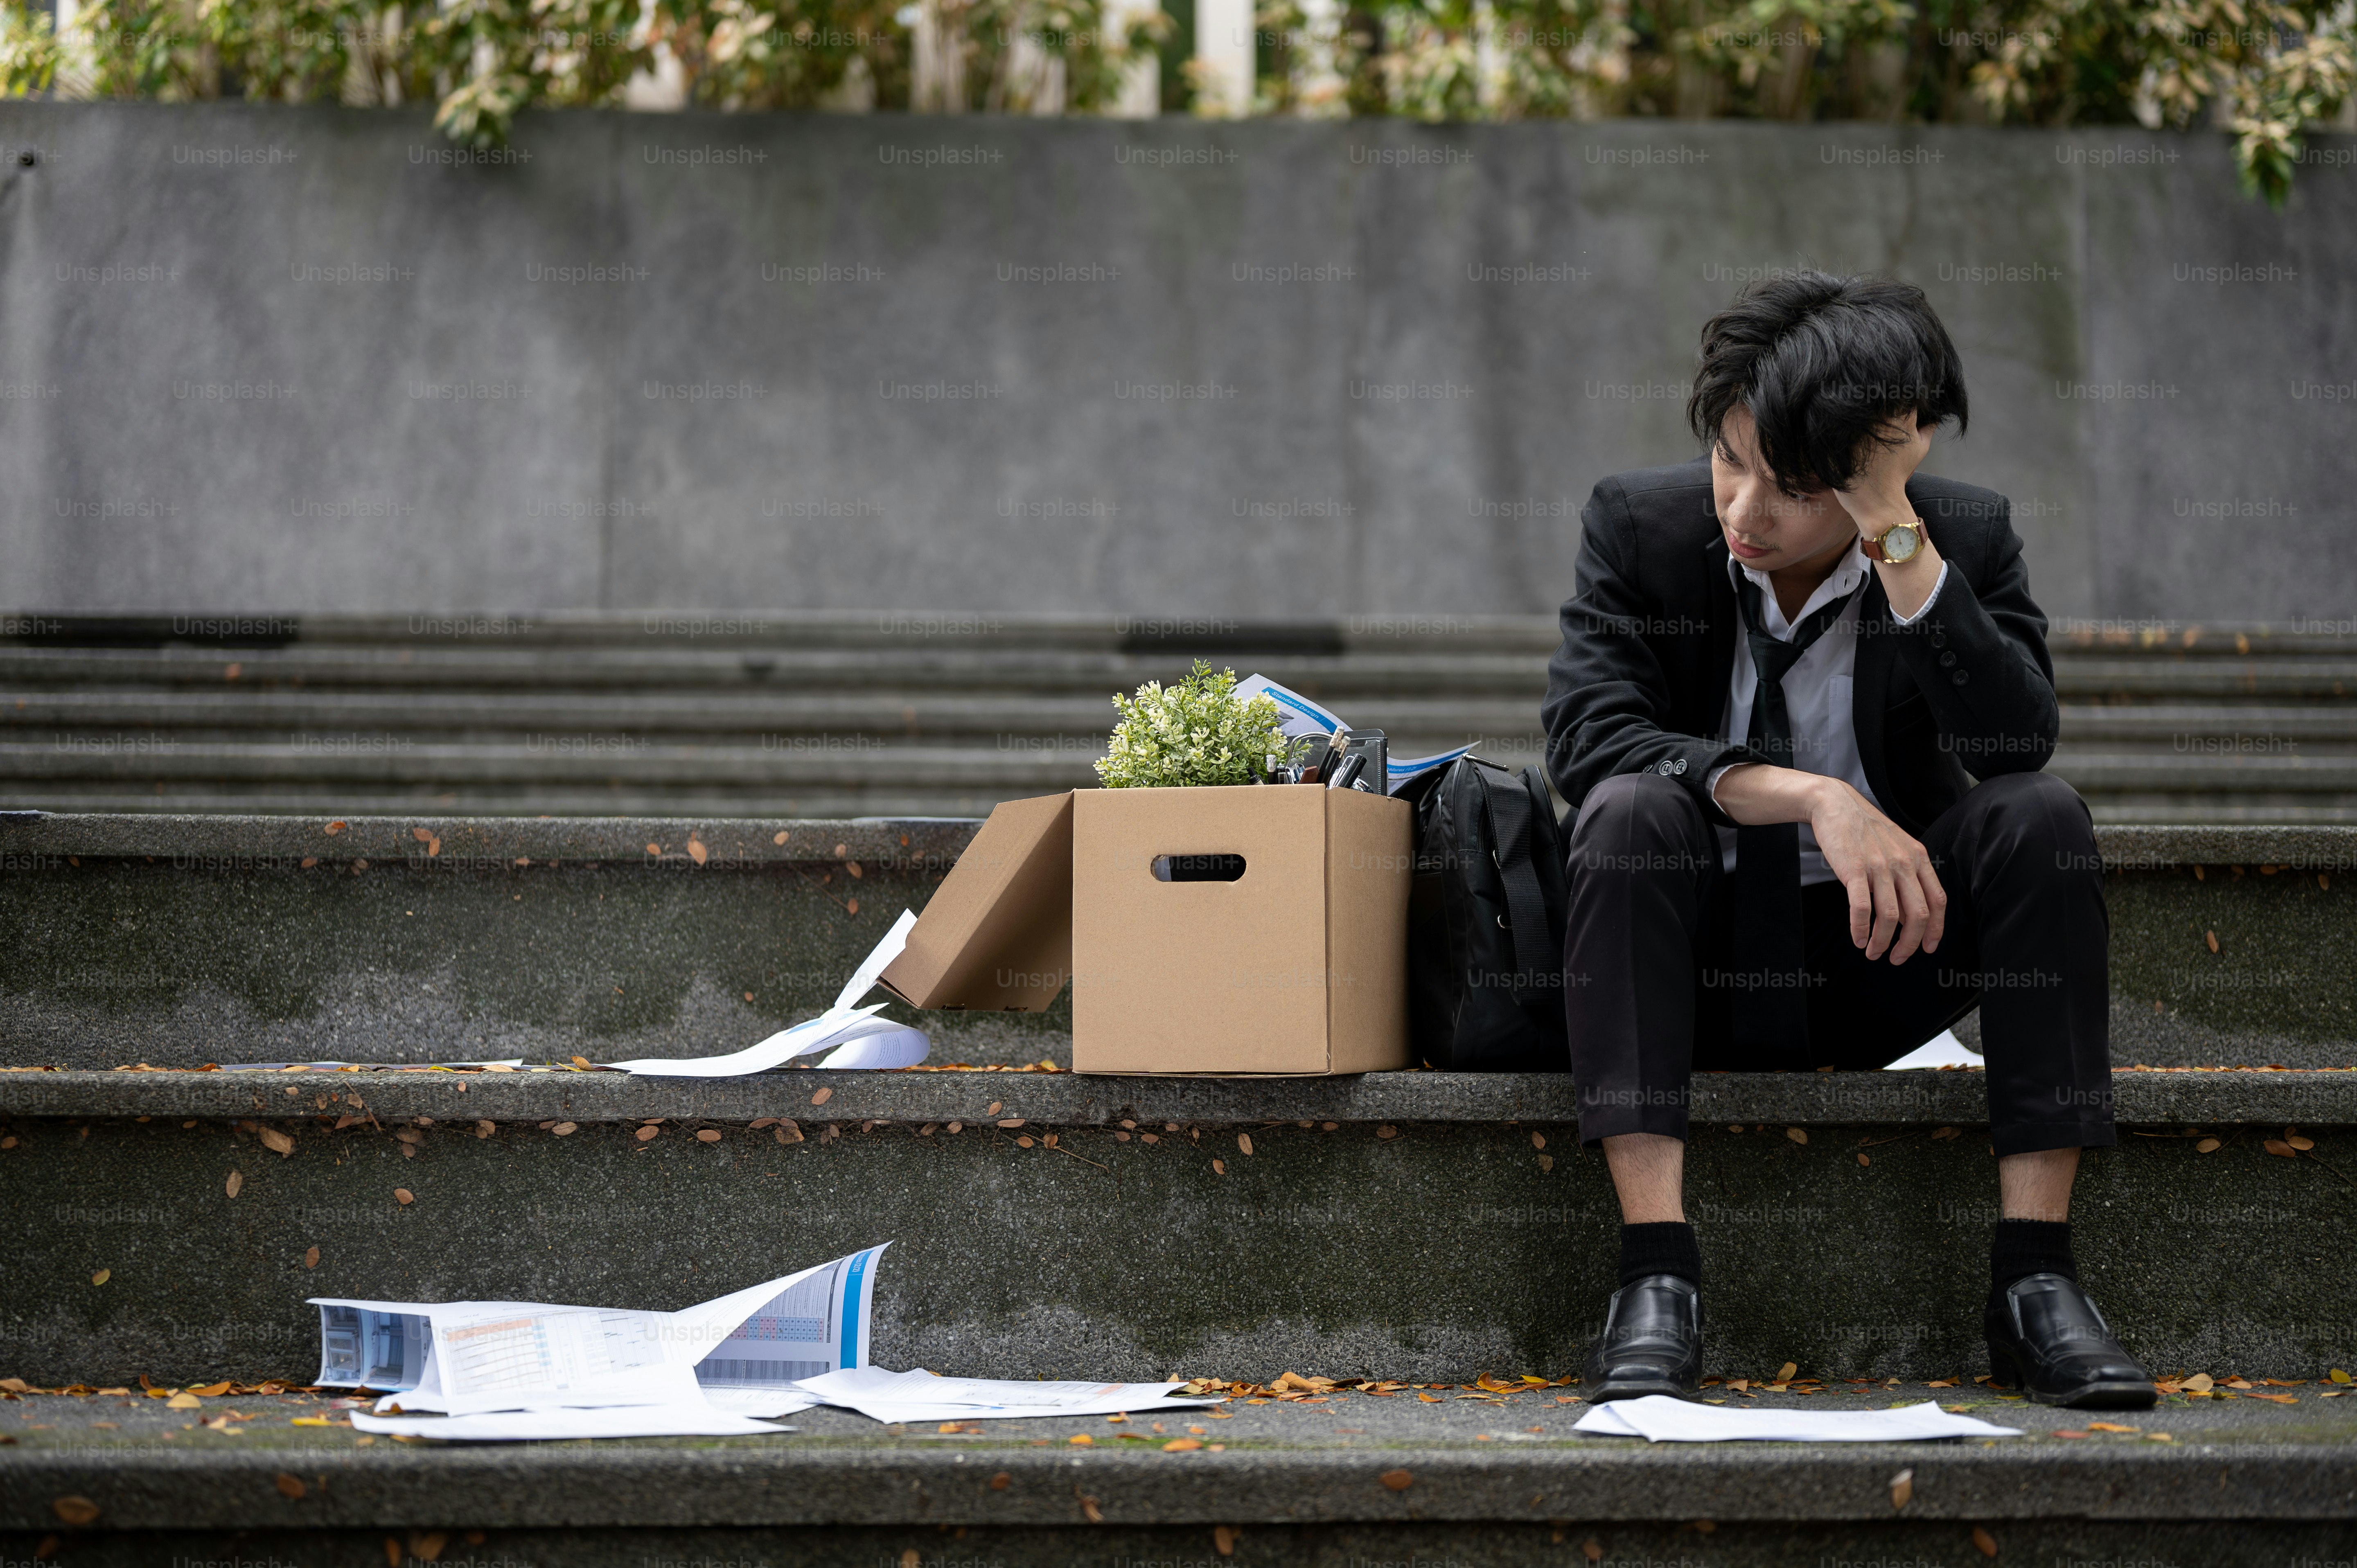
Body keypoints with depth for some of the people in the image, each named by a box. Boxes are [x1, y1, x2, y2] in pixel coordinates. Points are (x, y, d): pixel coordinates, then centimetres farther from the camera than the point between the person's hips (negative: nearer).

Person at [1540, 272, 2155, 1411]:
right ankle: (1656, 1275, -36)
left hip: (1886, 951, 1)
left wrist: (1897, 538, -28)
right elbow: (1586, 732, -21)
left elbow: (2014, 745, -23)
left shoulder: (1968, 537, -6)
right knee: (1630, 811, -31)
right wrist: (1812, 797, -31)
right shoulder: (1640, 525, -7)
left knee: (2041, 816, -26)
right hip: (1703, 958, -1)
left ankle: (2033, 1277, -27)